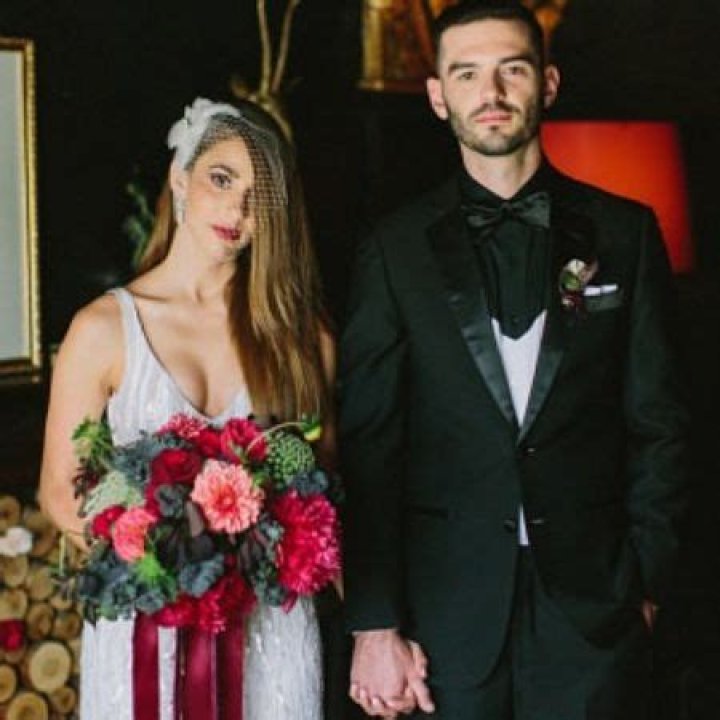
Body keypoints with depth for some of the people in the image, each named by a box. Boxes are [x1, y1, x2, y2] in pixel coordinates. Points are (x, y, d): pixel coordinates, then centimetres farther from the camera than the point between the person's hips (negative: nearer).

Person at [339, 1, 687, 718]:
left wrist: (646, 577, -1)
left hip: (593, 603, 1)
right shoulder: (396, 250, 3)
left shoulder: (623, 233, 6)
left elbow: (657, 420, 7)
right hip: (446, 611, 0)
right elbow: (367, 450, 0)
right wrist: (374, 626, -6)